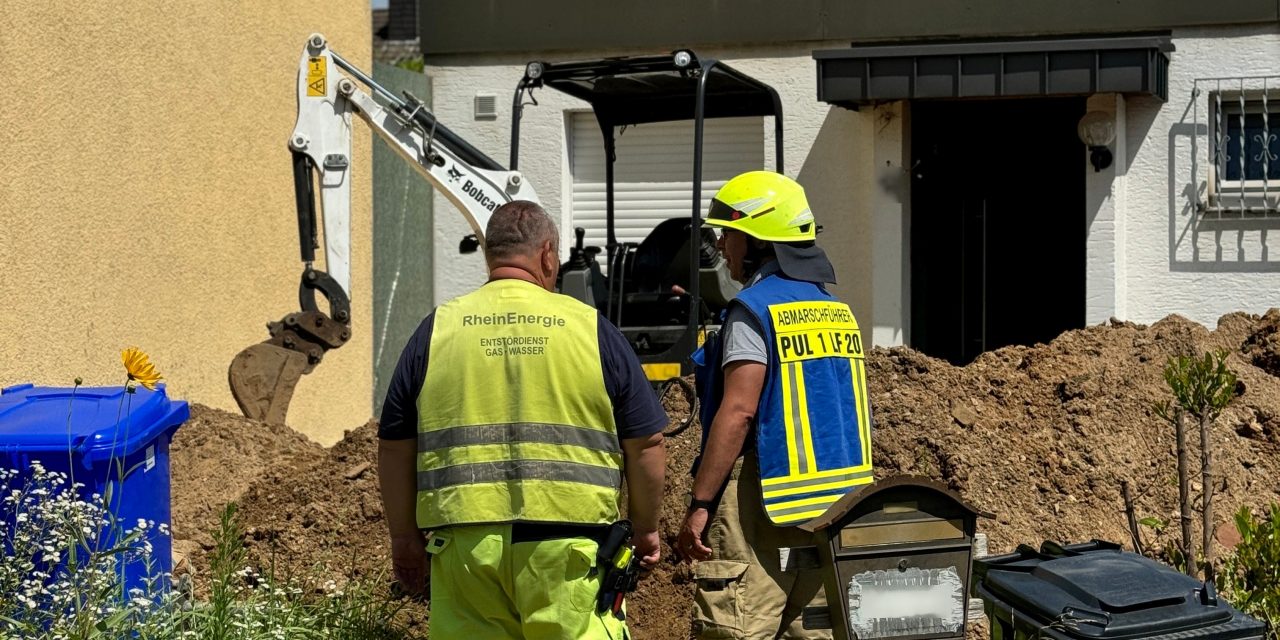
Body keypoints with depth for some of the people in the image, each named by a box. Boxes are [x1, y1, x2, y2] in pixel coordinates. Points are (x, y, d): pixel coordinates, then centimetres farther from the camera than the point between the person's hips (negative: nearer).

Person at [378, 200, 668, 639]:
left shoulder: (438, 330, 7)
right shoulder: (590, 328, 4)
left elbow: (395, 448, 10)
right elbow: (646, 443, 6)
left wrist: (405, 537, 20)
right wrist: (645, 529, 18)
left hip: (465, 542, 2)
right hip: (569, 547, -2)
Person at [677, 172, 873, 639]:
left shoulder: (755, 309, -10)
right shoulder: (835, 309, 15)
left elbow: (738, 412, -17)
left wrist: (700, 504, -16)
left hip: (764, 505, -8)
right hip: (832, 512, 8)